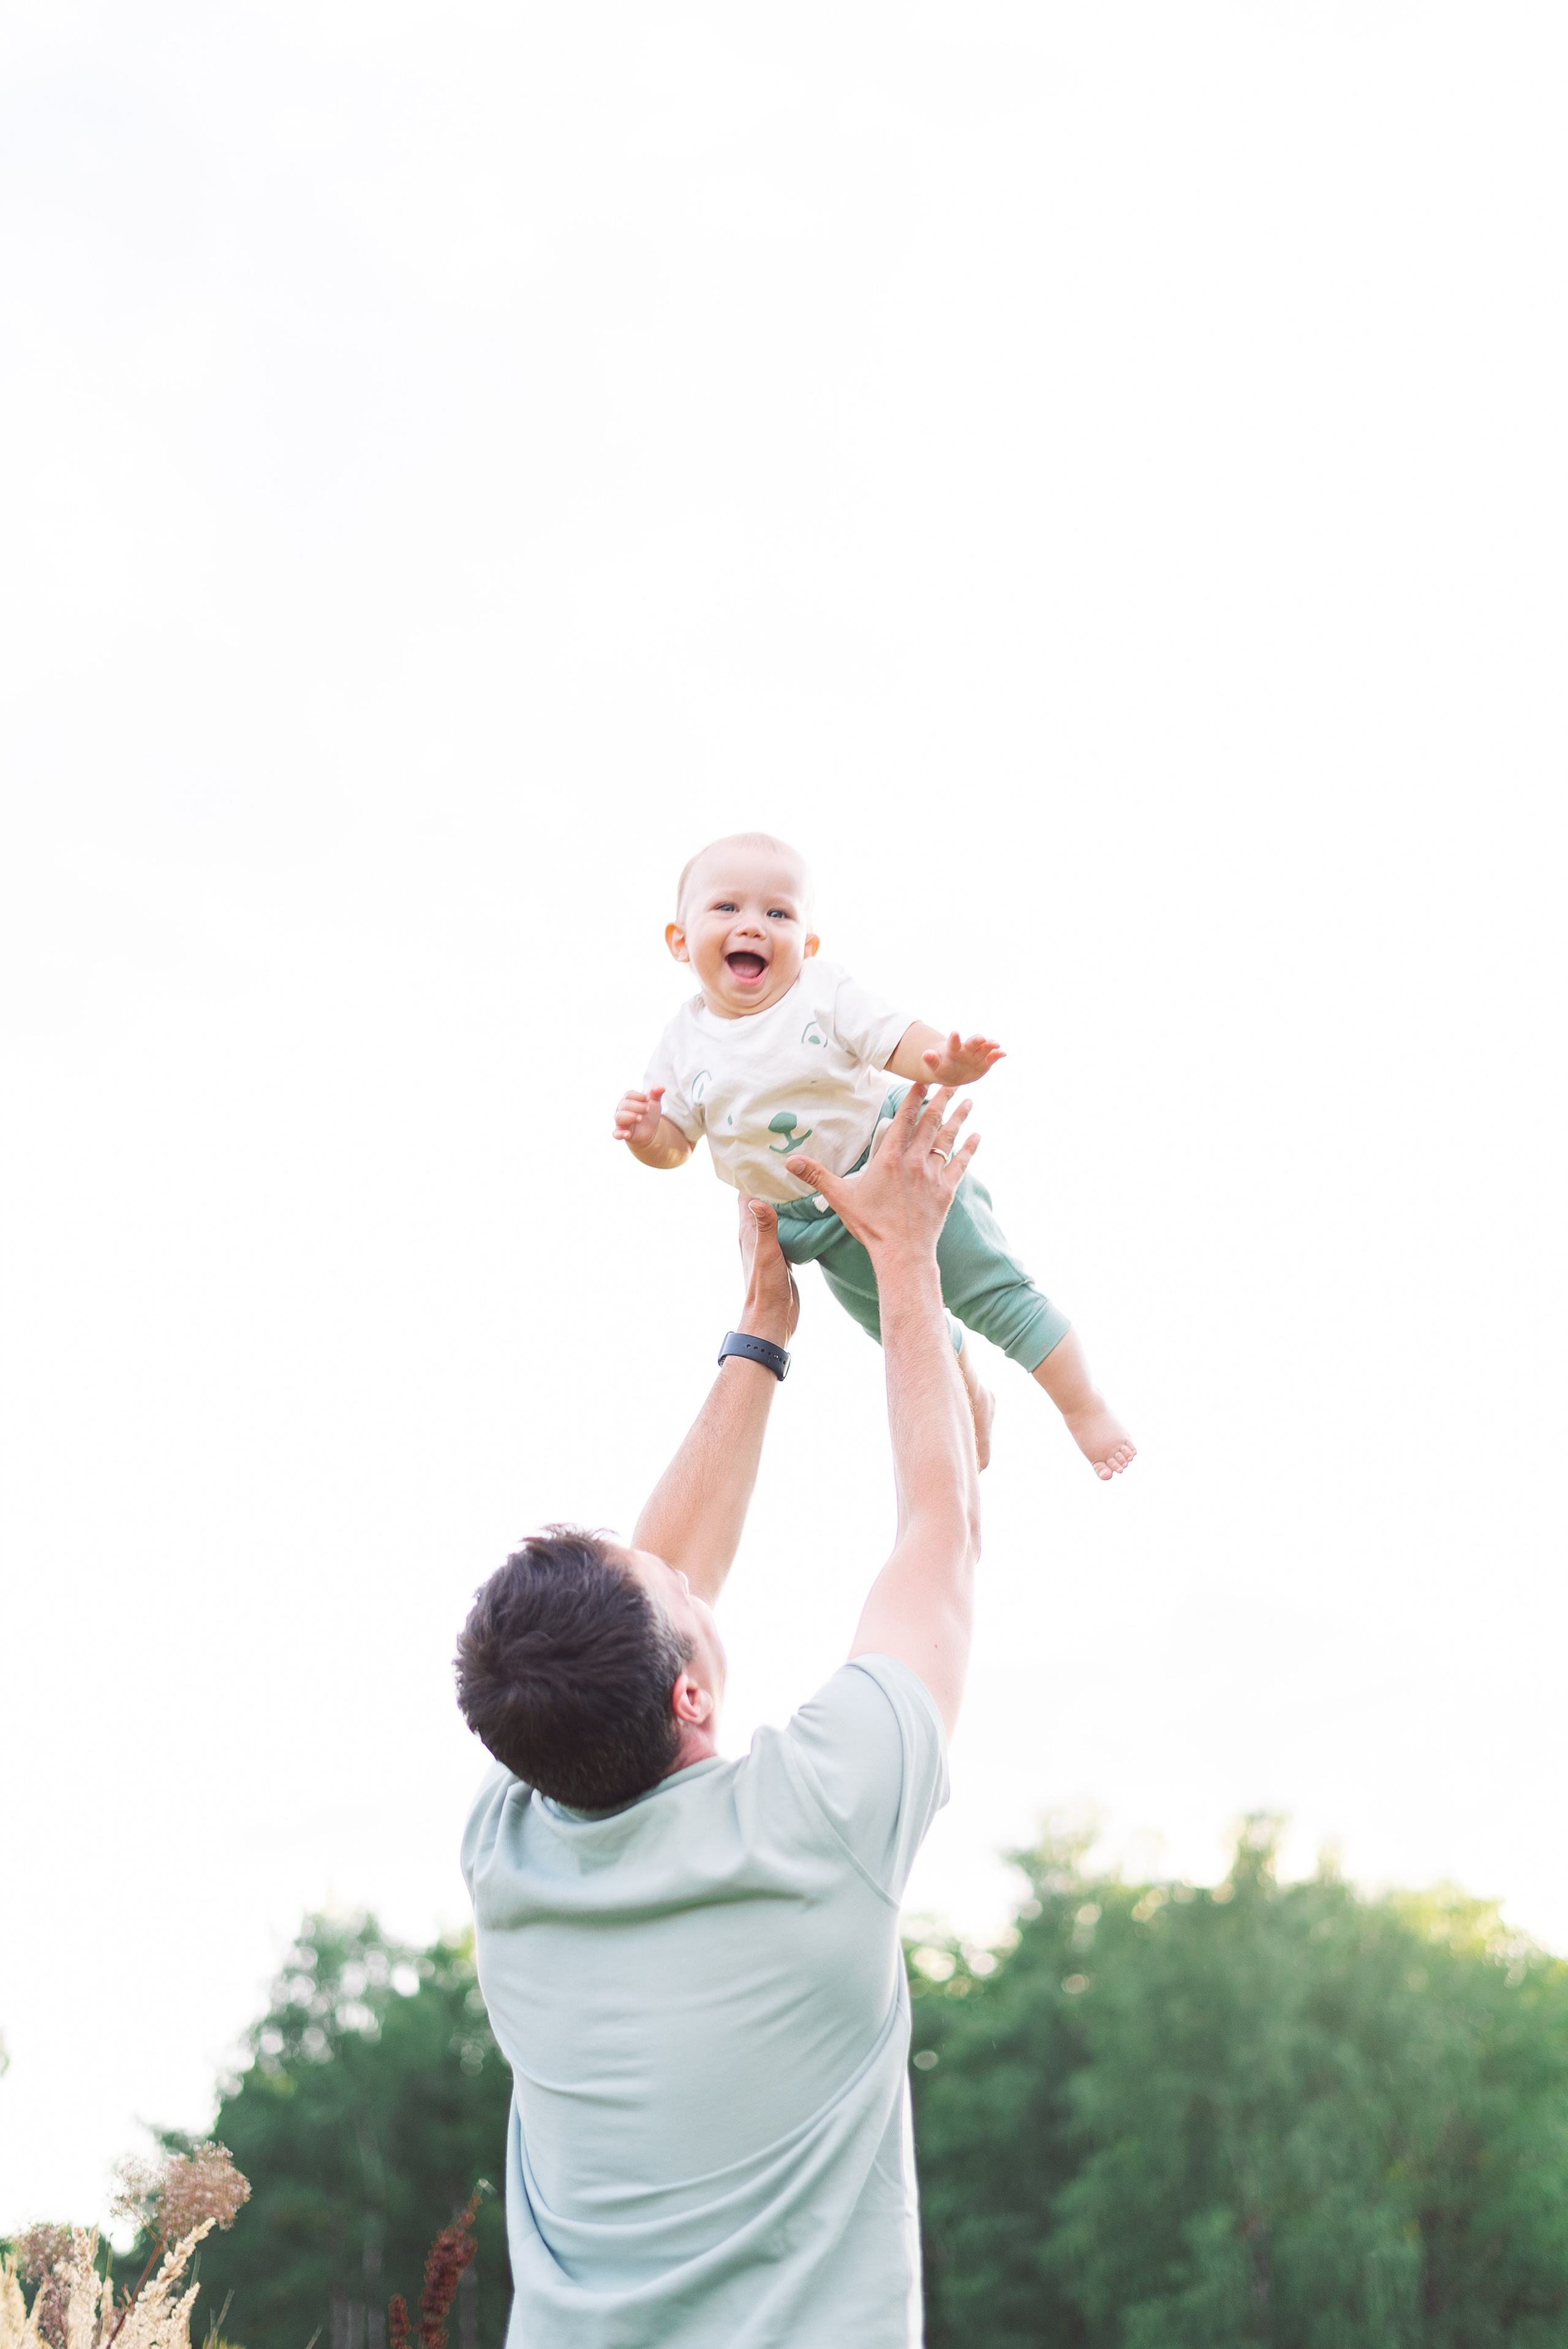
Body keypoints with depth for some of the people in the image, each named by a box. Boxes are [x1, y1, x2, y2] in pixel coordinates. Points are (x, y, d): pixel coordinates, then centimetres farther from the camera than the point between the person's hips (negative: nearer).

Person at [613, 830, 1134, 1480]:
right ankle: (967, 1392, 52)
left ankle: (1084, 1405, 15)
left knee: (992, 1291, 0)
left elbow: (895, 1041, -25)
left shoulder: (822, 995, -18)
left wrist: (941, 1060, -47)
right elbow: (674, 1142, -3)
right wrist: (644, 1133, -27)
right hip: (814, 1222, 4)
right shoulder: (686, 1043, -10)